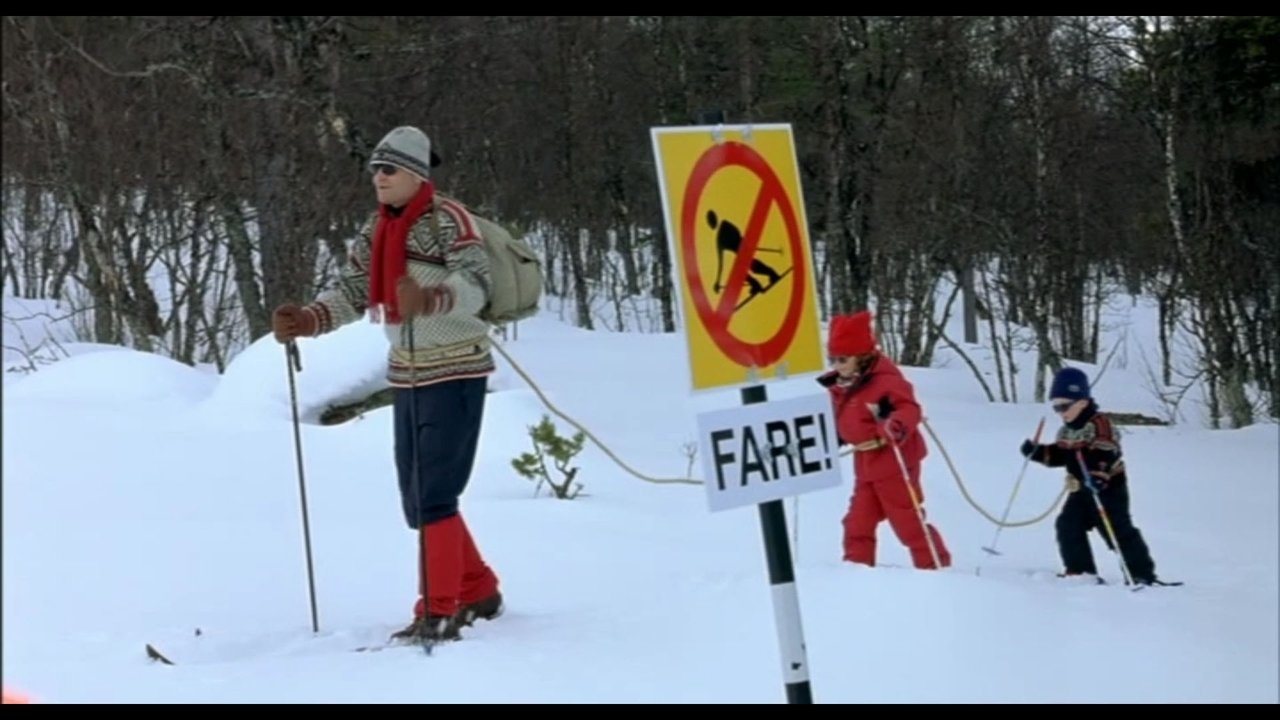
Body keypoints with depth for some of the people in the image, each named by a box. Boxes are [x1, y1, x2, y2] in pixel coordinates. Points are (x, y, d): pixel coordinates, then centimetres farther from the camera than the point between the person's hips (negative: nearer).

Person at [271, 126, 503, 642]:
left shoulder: (447, 220, -12)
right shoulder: (375, 231, 10)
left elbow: (476, 282, -26)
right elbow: (351, 292, 6)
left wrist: (430, 299, -45)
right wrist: (306, 320, -12)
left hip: (454, 371, -8)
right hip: (405, 374, 8)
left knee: (433, 497, -12)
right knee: (417, 500, 12)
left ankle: (439, 613, -5)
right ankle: (478, 591, 28)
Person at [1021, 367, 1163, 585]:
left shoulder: (1099, 424, -19)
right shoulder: (1066, 431, 10)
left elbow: (1107, 455, -29)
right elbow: (1059, 455, 18)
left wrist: (1097, 476, -44)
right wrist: (1037, 452, 2)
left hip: (1108, 488, -9)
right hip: (1081, 490, 9)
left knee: (1118, 530, -10)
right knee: (1068, 525, 0)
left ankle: (1143, 573, -3)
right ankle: (1080, 570, 8)